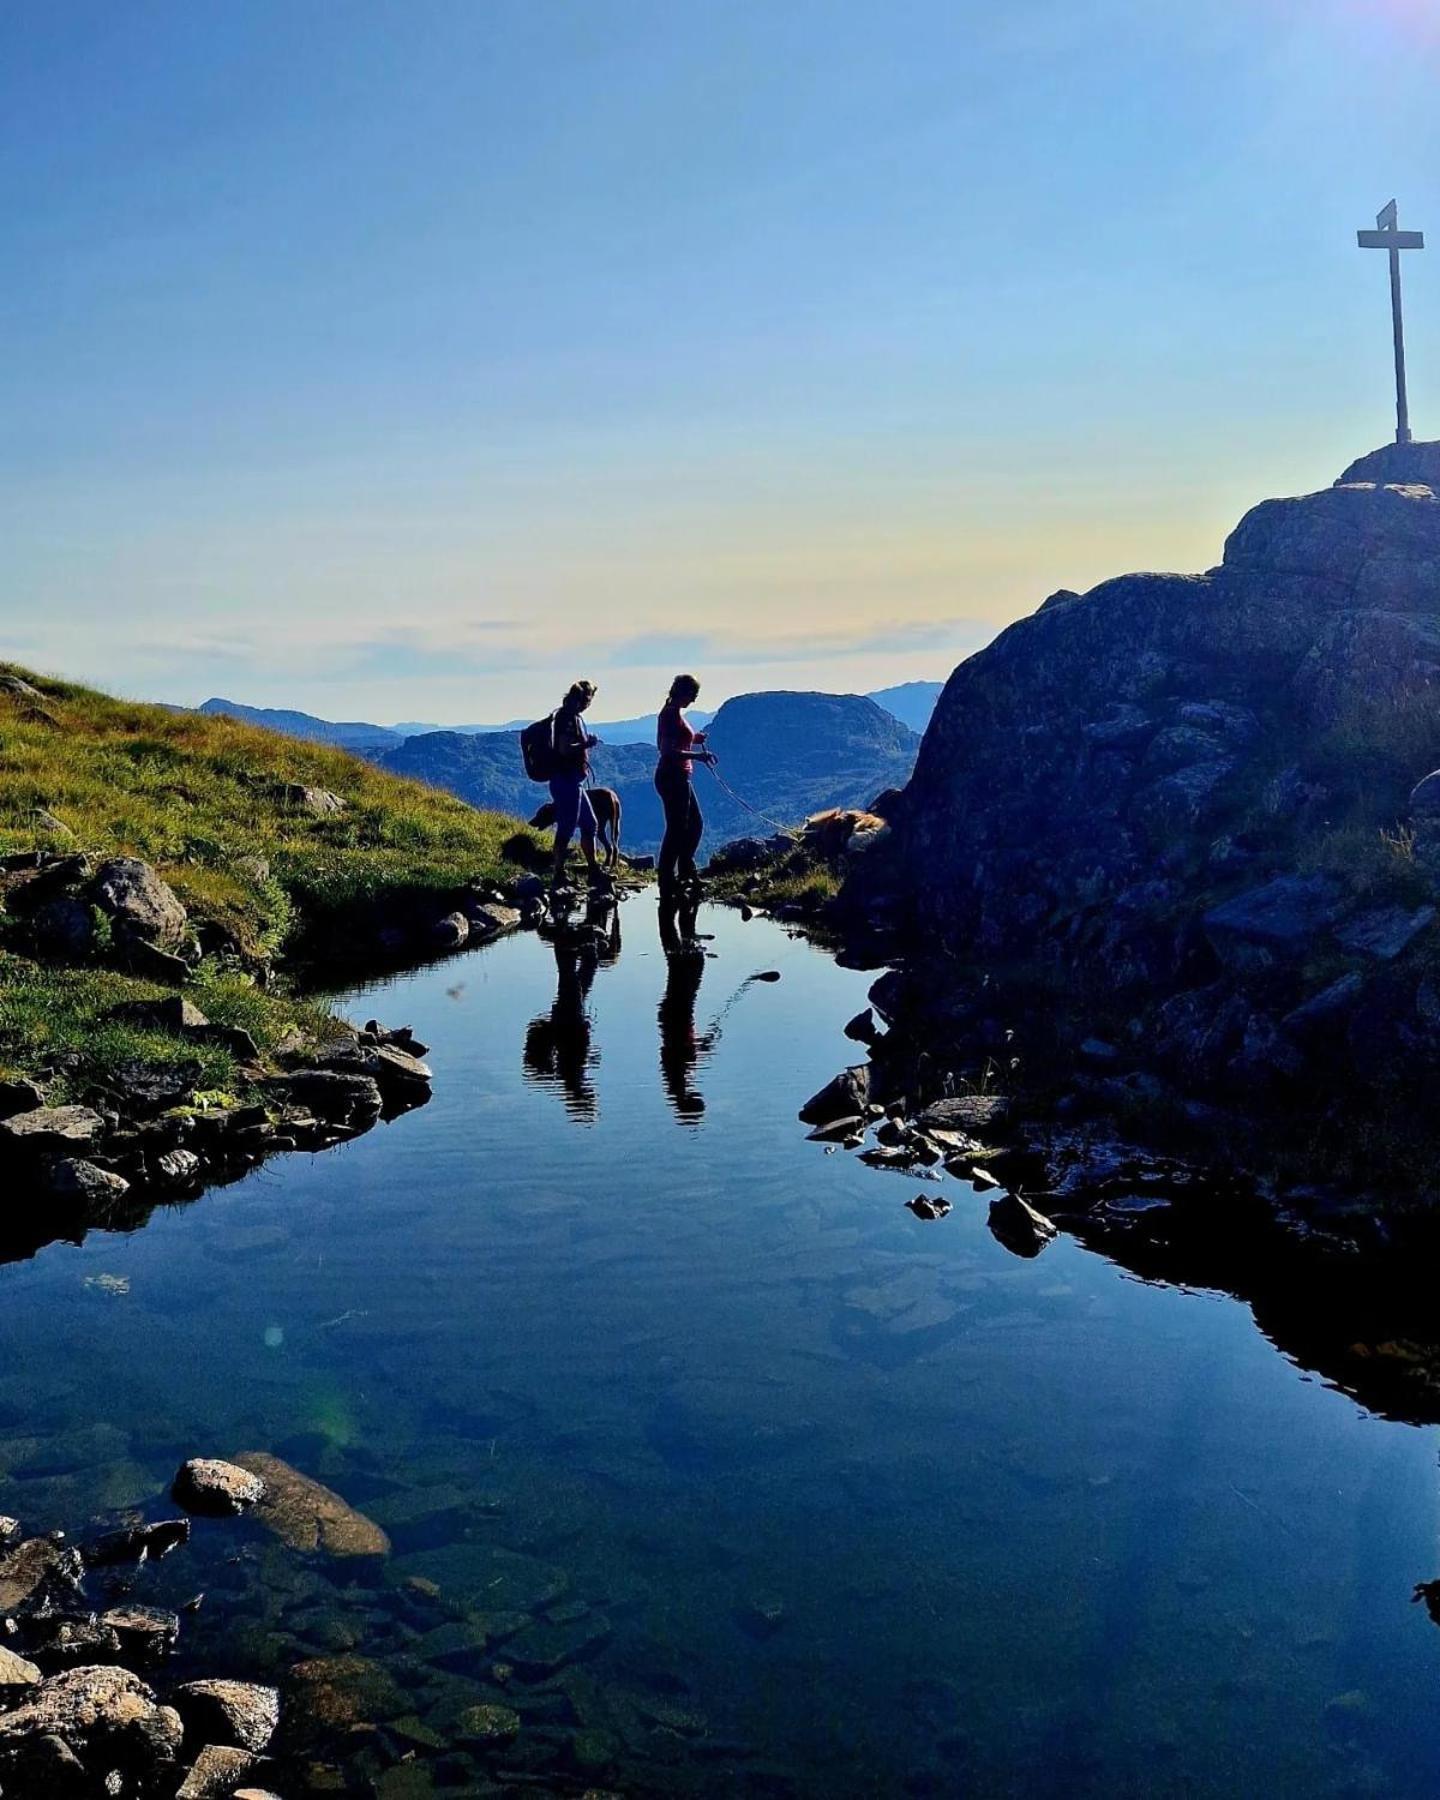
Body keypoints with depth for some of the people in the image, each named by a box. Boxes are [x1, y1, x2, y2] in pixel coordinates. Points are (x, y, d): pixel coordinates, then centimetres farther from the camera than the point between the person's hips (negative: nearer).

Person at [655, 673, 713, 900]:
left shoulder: (674, 713, 15)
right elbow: (668, 751, -24)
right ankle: (667, 883, -1)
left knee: (695, 824, 18)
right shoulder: (672, 714, -16)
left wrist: (694, 739, 11)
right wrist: (697, 755, -26)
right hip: (673, 777, -11)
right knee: (676, 829, -6)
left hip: (679, 777, 11)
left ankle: (686, 872, 27)